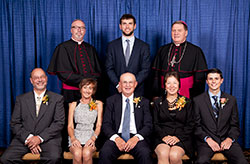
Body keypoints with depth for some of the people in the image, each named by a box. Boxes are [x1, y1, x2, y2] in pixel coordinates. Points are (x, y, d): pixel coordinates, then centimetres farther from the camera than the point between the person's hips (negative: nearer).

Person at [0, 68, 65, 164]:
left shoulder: (57, 99, 9)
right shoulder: (21, 99, 14)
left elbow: (59, 123, 0)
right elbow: (14, 123, 7)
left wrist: (40, 138, -12)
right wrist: (28, 138, -10)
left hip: (48, 138, -2)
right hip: (24, 139, 2)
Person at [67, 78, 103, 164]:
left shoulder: (98, 104, 15)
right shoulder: (73, 105, 17)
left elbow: (99, 125, 7)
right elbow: (70, 126, 10)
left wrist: (93, 138, -13)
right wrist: (73, 138, -11)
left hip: (91, 136, -1)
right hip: (76, 136, 1)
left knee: (87, 153, -33)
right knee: (77, 154, -32)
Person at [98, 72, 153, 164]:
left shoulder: (143, 102, 14)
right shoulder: (111, 101, 14)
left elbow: (148, 125, 6)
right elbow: (106, 124, 6)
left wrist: (136, 138, -13)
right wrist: (116, 138, -13)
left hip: (136, 137, 0)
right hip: (116, 137, 0)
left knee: (145, 154, -32)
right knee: (105, 153, -31)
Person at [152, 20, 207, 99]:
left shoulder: (196, 51, 2)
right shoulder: (163, 50, 11)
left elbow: (200, 77, -1)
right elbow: (156, 74, 9)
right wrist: (156, 95, 2)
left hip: (186, 96, -2)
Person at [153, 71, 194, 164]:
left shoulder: (187, 102, 14)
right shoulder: (158, 102, 16)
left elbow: (190, 125, 8)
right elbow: (155, 124, 9)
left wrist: (178, 137, -9)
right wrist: (164, 136, -10)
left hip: (181, 138, 0)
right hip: (162, 138, 0)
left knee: (174, 156, -31)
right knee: (163, 154, -33)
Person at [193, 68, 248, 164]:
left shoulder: (231, 100, 12)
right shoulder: (198, 100, 6)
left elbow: (235, 125, 12)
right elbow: (196, 126, 4)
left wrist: (230, 139, -7)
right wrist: (208, 139, -12)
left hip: (226, 139, 2)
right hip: (206, 141, -2)